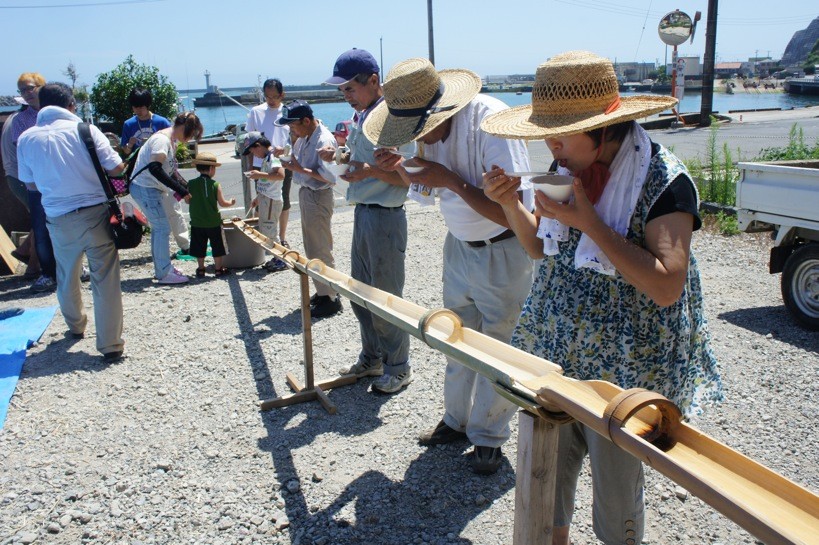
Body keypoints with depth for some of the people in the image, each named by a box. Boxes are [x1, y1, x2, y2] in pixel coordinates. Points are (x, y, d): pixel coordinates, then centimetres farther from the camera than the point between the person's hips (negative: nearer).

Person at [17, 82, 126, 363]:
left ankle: (76, 326, 45)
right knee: (105, 281, 1)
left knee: (67, 278, 24)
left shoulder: (26, 138, 2)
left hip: (59, 220, 3)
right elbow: (116, 168, -8)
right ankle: (111, 345, 1)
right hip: (96, 213, -3)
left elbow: (29, 182, 11)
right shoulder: (84, 129, -7)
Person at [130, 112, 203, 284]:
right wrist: (180, 190, -31)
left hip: (151, 189, 10)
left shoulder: (171, 141, 13)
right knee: (163, 228, -7)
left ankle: (163, 267, 25)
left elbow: (169, 170, 20)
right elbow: (154, 168, -31)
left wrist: (185, 187, 9)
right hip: (145, 188, -10)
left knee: (159, 228, 15)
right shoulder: (162, 139, -18)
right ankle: (164, 273, -1)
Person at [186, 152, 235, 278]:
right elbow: (222, 203, -10)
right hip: (214, 222, -2)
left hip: (197, 223, 3)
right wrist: (231, 202, 10)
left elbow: (187, 200, 3)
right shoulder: (215, 185, -13)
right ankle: (218, 269, 18)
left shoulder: (191, 184, -5)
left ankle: (201, 270, 20)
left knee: (199, 248, 13)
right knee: (217, 246, 12)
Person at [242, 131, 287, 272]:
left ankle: (281, 260, 6)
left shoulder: (273, 156, -15)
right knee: (265, 231, 15)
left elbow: (280, 175, -31)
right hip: (265, 199, 10)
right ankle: (277, 258, 23)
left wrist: (260, 174, -25)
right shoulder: (266, 157, 15)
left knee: (270, 232, -4)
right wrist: (258, 197, 22)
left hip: (271, 201, -10)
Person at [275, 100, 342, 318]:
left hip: (318, 197, -10)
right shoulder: (304, 137, 6)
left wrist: (300, 169, -25)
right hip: (306, 194, 10)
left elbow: (329, 177, -26)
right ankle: (322, 291, 30)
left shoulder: (324, 140, -21)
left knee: (320, 250, -2)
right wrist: (285, 153, 2)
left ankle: (330, 298, 8)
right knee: (312, 248, 17)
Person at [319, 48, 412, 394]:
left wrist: (370, 170, -30)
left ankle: (398, 368, 19)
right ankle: (372, 358, 34)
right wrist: (339, 157, 4)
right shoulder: (361, 117, 11)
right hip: (362, 213, 9)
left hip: (385, 216, -9)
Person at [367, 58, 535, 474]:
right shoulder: (430, 127, -4)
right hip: (459, 246, 7)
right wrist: (402, 169, -9)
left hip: (504, 250, -7)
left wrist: (450, 179, -30)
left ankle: (488, 437, 22)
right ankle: (457, 420, 35)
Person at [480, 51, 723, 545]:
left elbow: (667, 287, -26)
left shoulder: (663, 179, -18)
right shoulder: (570, 168, 2)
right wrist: (509, 202, -6)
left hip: (622, 369, -6)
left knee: (616, 491, 12)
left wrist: (586, 219, -27)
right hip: (554, 354, 6)